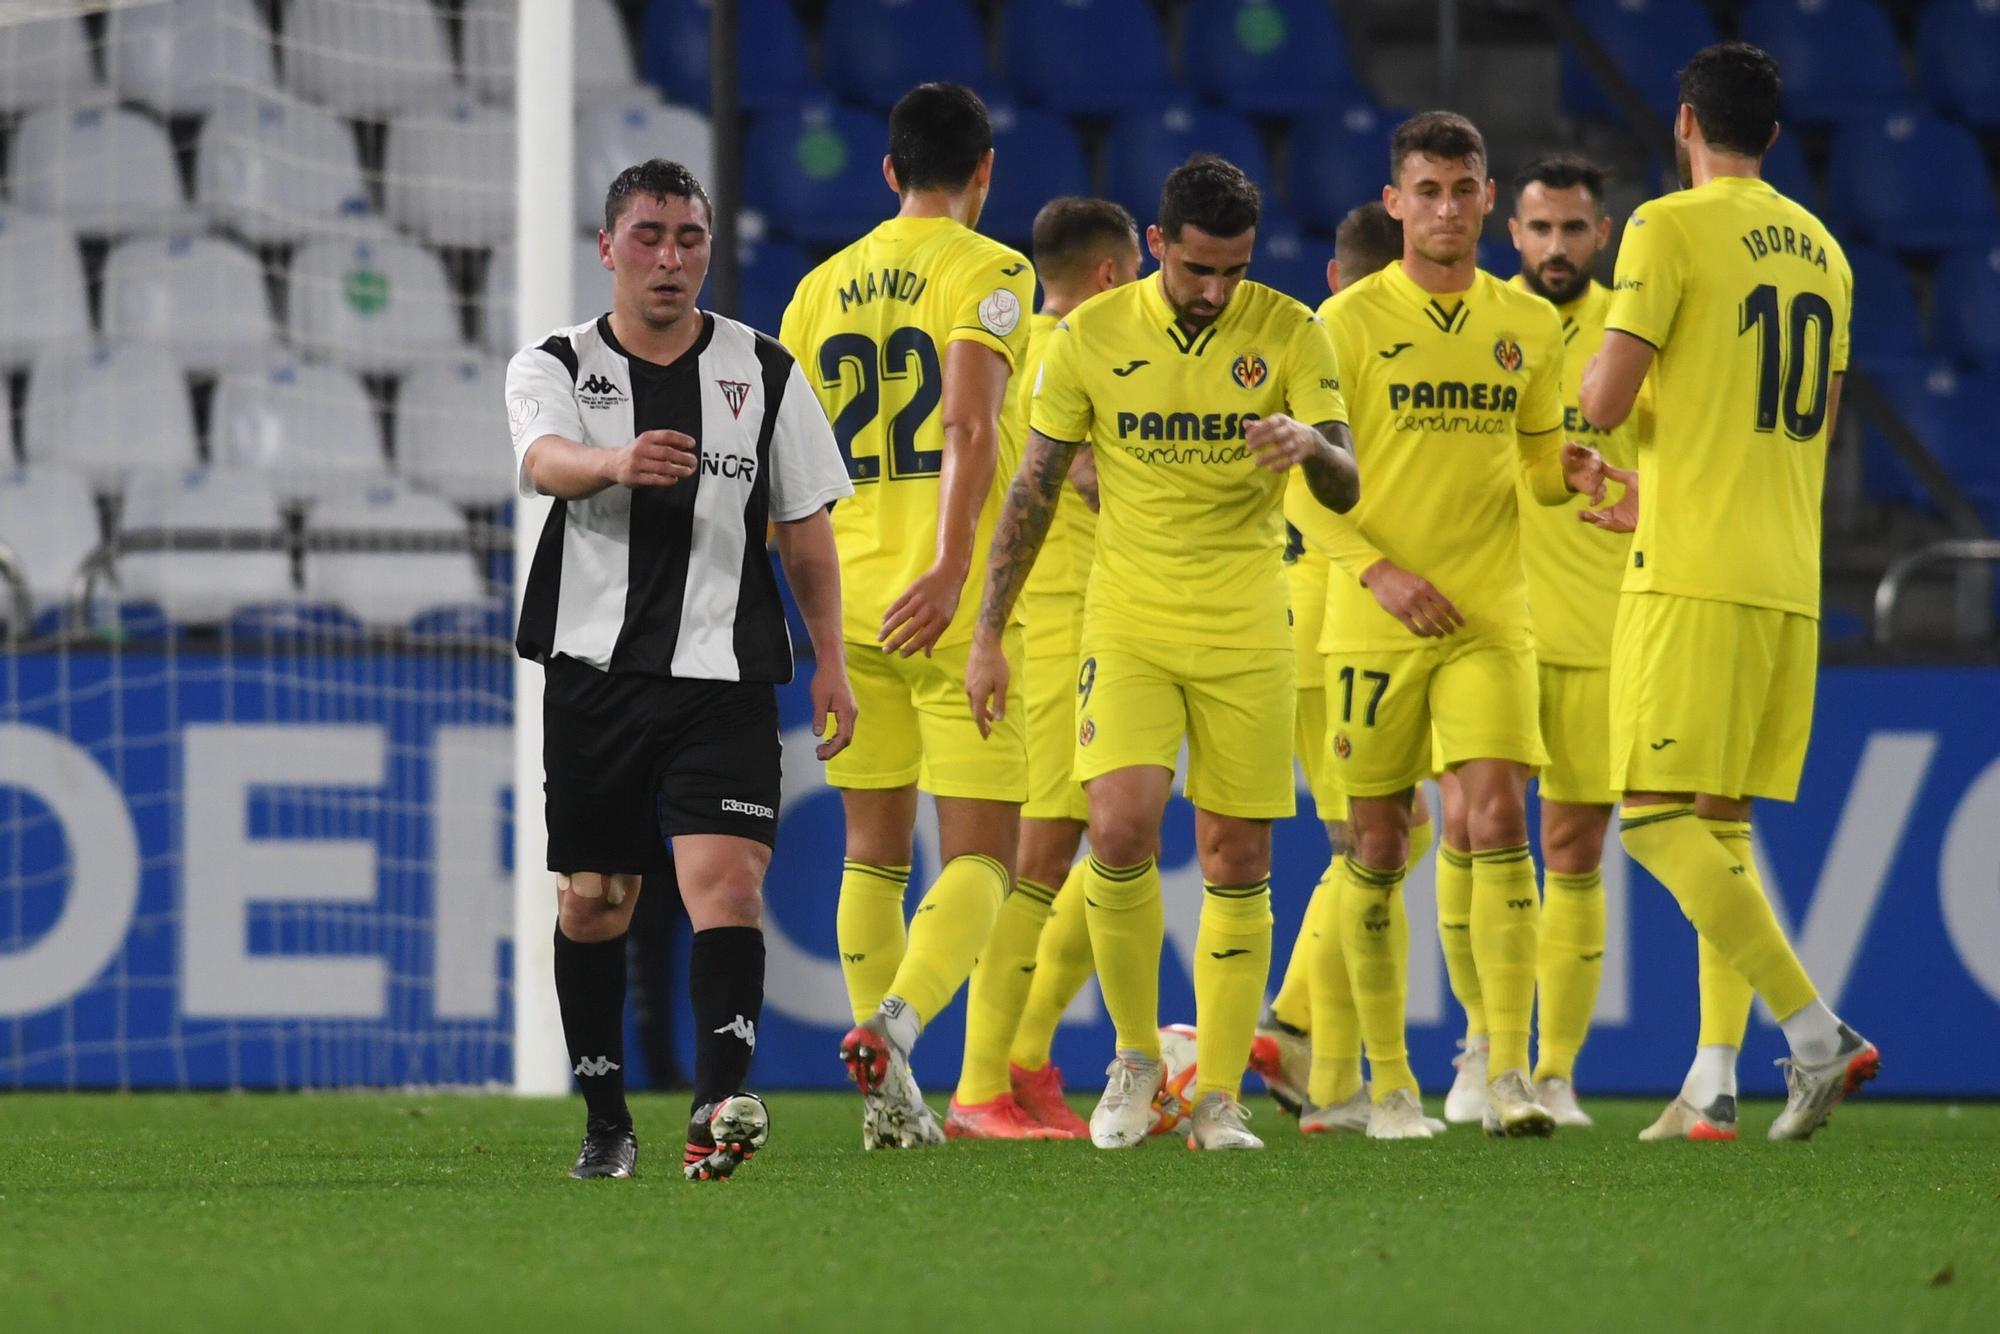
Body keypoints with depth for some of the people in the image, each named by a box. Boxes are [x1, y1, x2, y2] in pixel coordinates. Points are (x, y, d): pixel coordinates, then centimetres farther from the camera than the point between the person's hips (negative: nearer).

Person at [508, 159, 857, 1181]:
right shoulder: (555, 367, 3)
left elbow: (805, 522, 13)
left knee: (726, 878, -18)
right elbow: (547, 461, -20)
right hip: (594, 669, 1)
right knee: (591, 903, 7)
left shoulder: (765, 372, 8)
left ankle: (719, 1103, -29)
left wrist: (830, 663, 7)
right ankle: (605, 1123, 20)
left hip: (724, 674, -1)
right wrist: (617, 461, -43)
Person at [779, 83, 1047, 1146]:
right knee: (981, 856, -2)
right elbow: (970, 424, -20)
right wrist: (953, 567, -28)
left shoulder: (822, 288, 12)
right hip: (952, 607, -5)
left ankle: (891, 1099, 9)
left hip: (850, 602, 5)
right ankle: (894, 1022, -27)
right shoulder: (989, 274, -4)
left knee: (873, 851, 13)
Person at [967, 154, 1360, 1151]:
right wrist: (989, 634, 2)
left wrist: (1312, 444, -30)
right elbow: (1034, 489, 5)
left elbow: (1345, 491, -6)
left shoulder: (1289, 333, -3)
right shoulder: (1091, 336, -3)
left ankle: (1217, 1099, 9)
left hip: (1246, 634, 1)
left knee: (1237, 860, 1)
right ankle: (1136, 1058, 2)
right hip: (1128, 625, -1)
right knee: (1120, 830, -18)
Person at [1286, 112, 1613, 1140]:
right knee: (1377, 844, 4)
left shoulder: (1529, 325, 8)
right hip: (1373, 622, -2)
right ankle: (1383, 1079, 16)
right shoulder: (1349, 322, -2)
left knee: (1498, 819, -13)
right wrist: (1379, 569, -17)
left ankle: (1510, 1075, -14)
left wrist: (1573, 472, -5)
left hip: (1490, 618, 2)